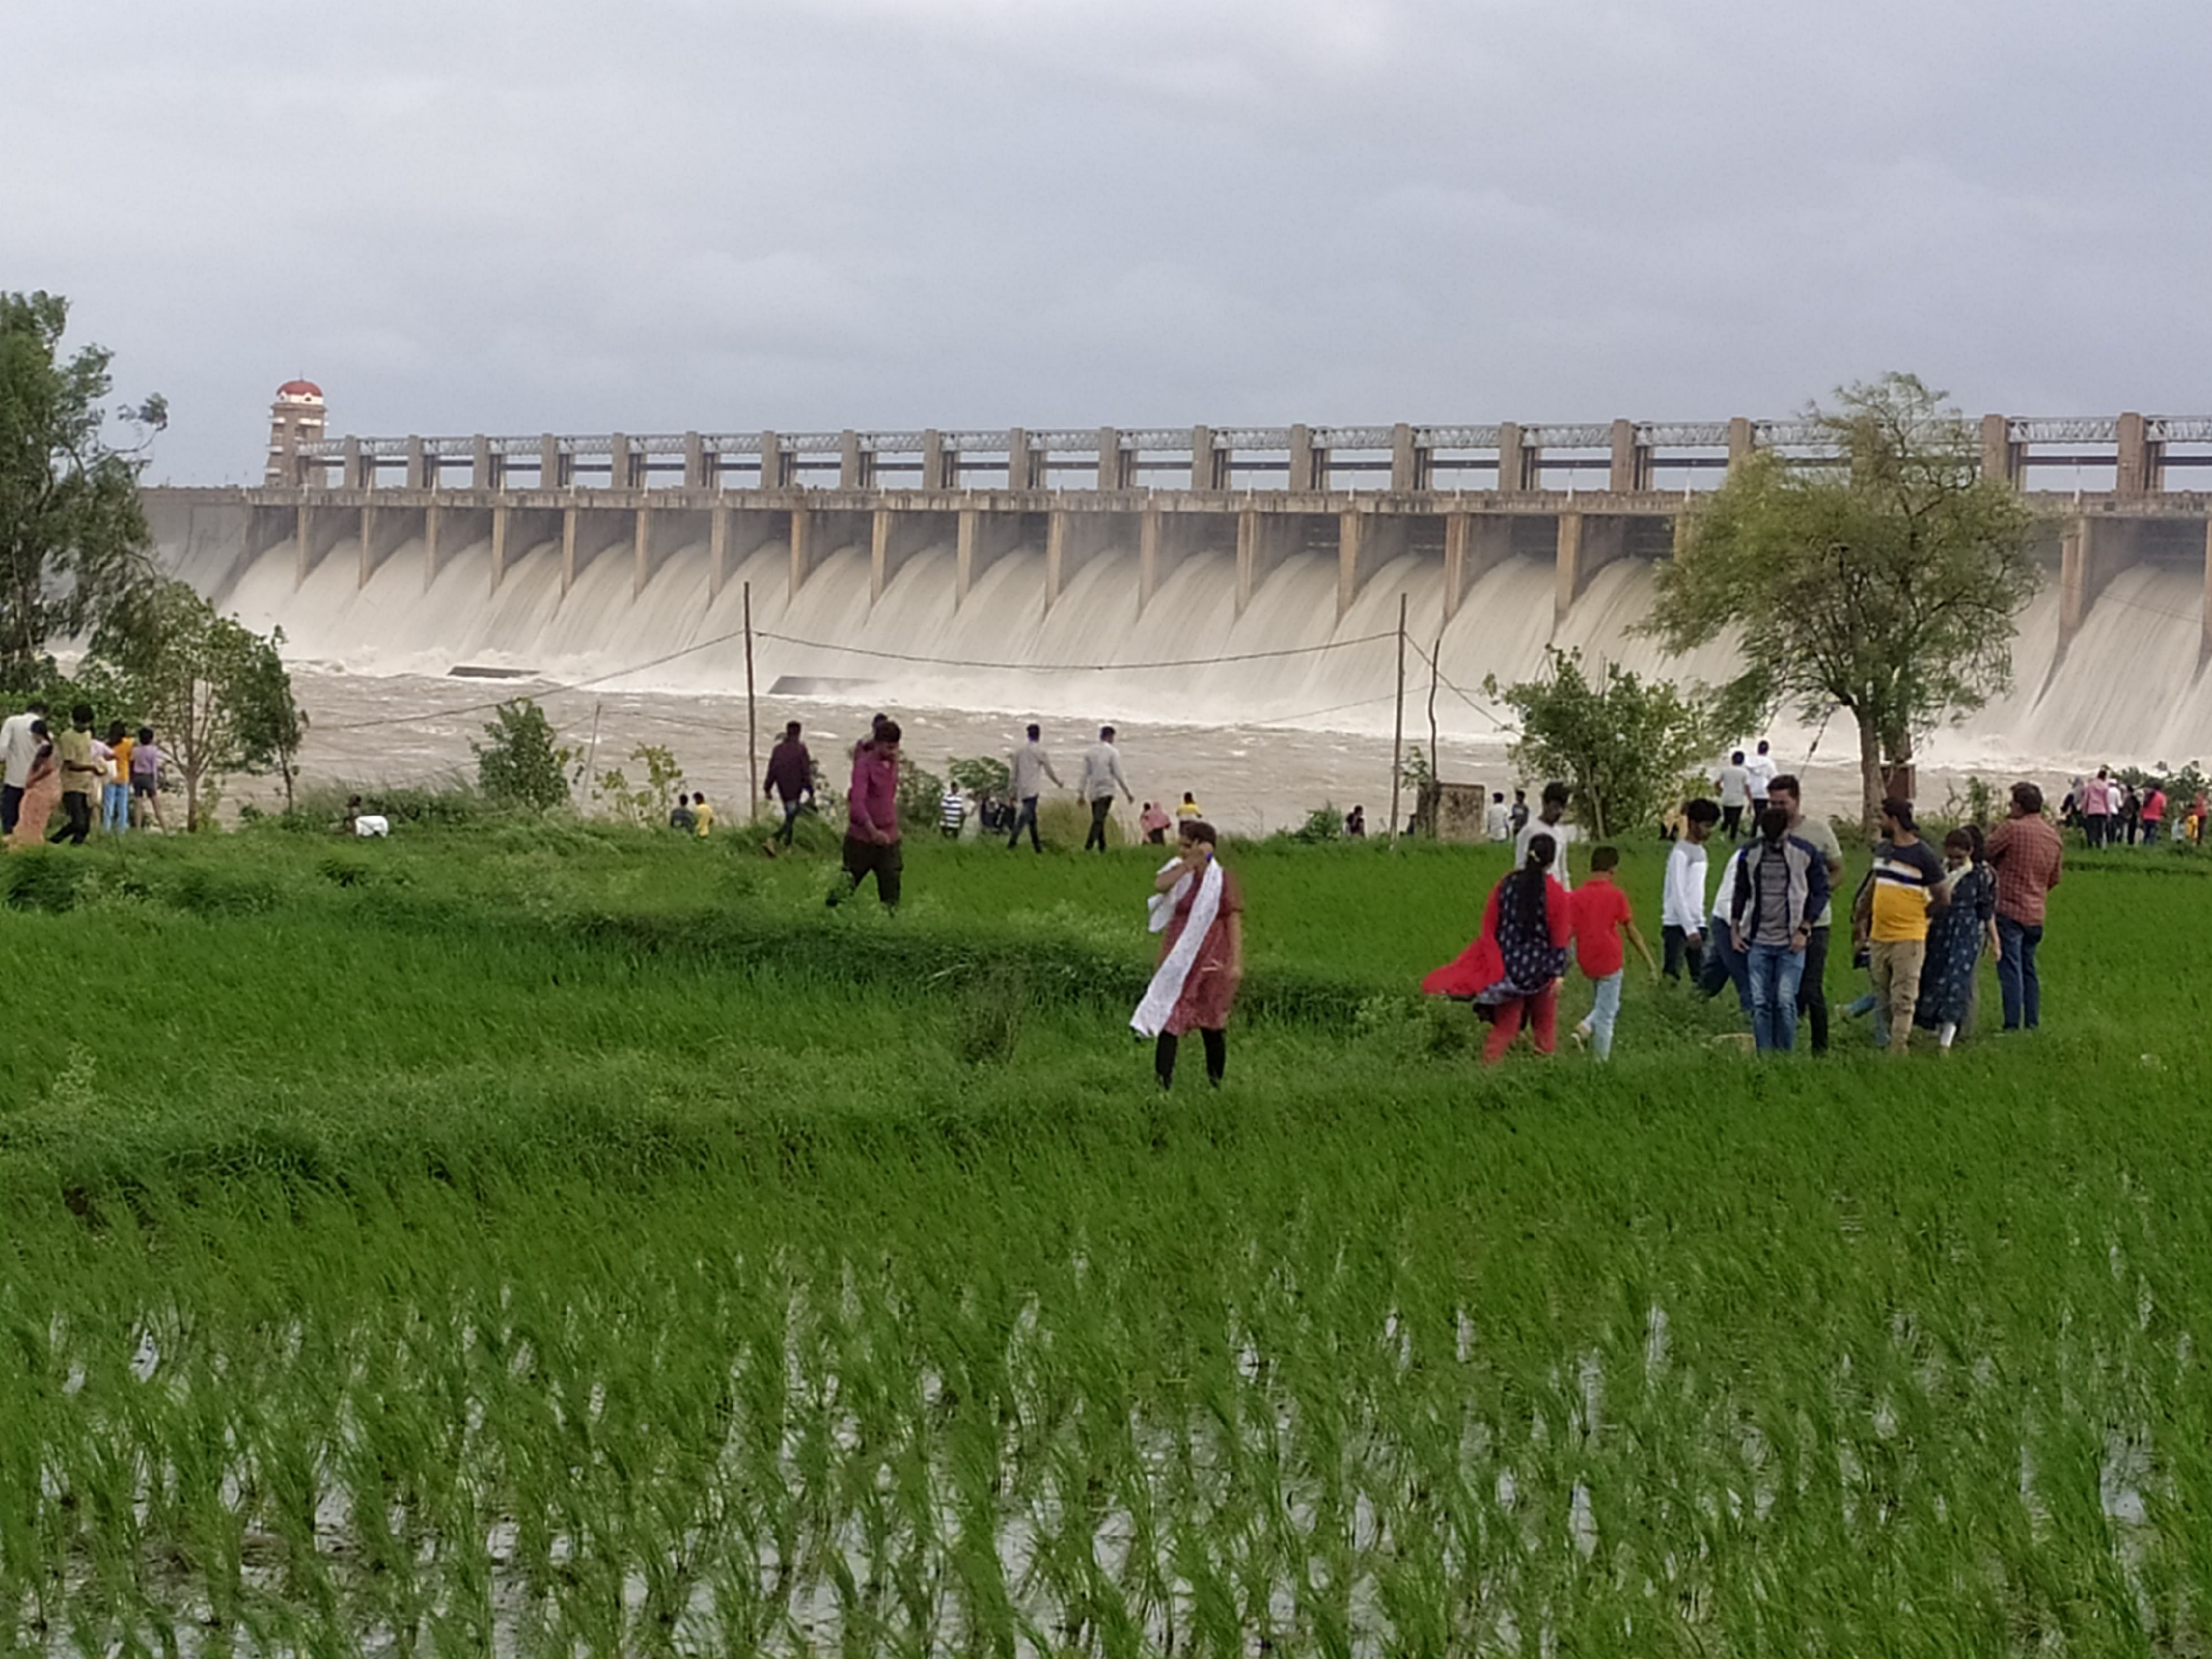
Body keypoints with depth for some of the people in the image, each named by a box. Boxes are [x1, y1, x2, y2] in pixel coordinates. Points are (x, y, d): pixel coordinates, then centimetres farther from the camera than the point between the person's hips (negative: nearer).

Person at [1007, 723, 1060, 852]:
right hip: (1033, 789, -6)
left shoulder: (1019, 750, 11)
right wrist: (1058, 782, 21)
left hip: (1022, 790, 6)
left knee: (1032, 817, 15)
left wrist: (1014, 792, 19)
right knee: (1026, 815, -14)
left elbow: (1014, 772, 13)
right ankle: (1013, 841, -30)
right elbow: (1049, 770, 3)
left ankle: (1037, 846, 21)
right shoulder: (1039, 750, -4)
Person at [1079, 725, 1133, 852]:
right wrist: (1128, 793, 0)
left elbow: (1085, 774, 7)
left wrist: (1081, 793, 11)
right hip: (1106, 791, -5)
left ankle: (1102, 848, 18)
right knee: (1099, 821, -11)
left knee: (1098, 821, 15)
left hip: (1093, 792, 5)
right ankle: (1088, 847, -23)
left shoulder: (1089, 751, 8)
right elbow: (1118, 775, -7)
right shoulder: (1113, 752, -6)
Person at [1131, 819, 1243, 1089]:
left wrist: (1236, 962, -15)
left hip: (1211, 962, -3)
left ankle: (1216, 1083, 23)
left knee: (1212, 1022, 8)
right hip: (1179, 960, 3)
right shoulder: (1181, 872, 5)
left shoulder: (1222, 879, -6)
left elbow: (1235, 922, -9)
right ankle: (1163, 1081, -8)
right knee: (1169, 1016, -6)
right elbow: (1160, 886, -17)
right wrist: (1189, 863, -21)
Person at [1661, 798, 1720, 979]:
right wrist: (1690, 929, -19)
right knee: (1672, 973, -6)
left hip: (1696, 925, 8)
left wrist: (1699, 926, 13)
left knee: (1702, 976, 3)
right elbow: (1678, 894, -16)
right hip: (1677, 924, -8)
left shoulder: (1700, 852, 13)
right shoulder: (1681, 853, -12)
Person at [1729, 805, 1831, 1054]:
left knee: (1785, 1002, -7)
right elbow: (1741, 892, 16)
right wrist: (1734, 929, 9)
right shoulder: (1750, 854, 6)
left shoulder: (1806, 853, -1)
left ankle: (1786, 1056, 2)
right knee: (1760, 1003, -1)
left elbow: (1821, 893, 3)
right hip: (1757, 941, 2)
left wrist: (1804, 930, -5)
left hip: (1791, 942, -2)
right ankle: (1764, 1056, 4)